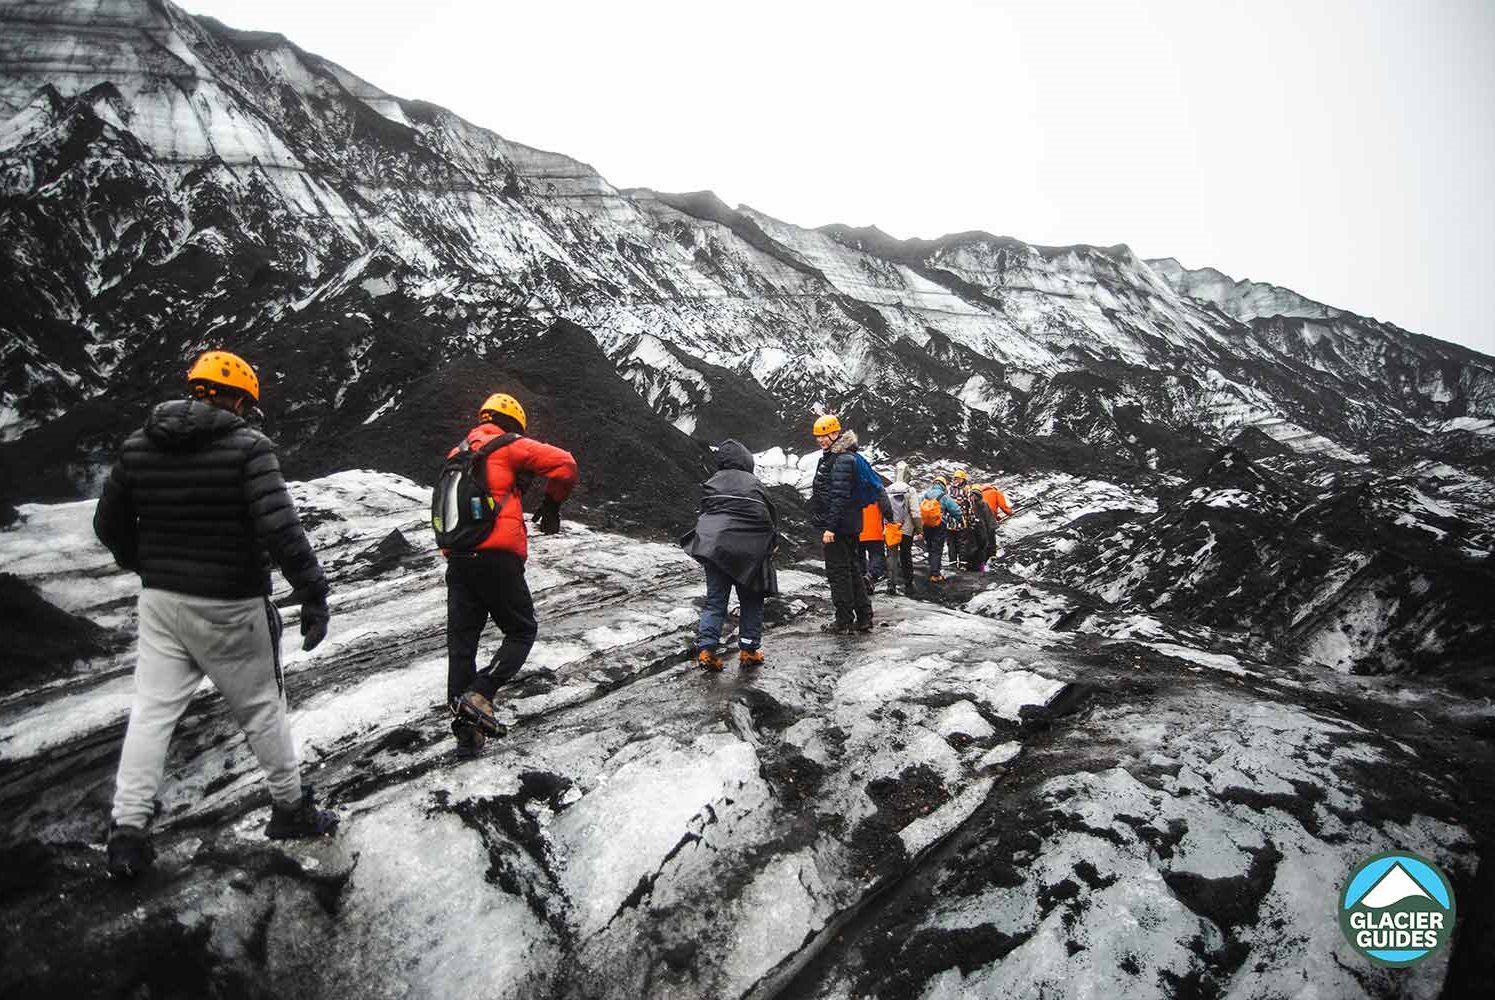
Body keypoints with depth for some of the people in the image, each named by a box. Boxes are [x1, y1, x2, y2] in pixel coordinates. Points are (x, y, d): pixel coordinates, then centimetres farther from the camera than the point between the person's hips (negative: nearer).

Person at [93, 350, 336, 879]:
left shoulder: (137, 445, 3)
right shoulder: (247, 446, -16)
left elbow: (109, 525, 12)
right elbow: (280, 528, -25)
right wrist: (313, 596, -19)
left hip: (160, 602, 5)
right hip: (230, 608, -5)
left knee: (151, 711, 11)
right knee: (261, 709, 10)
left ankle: (127, 830, 11)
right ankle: (291, 809, 24)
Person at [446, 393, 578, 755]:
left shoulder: (457, 455, 21)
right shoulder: (509, 446, 1)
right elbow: (564, 463, -7)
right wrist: (552, 503, 6)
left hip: (456, 558, 6)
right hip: (497, 556, -6)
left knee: (461, 642, 9)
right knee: (522, 631, 7)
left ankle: (466, 731, 11)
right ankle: (479, 694, -12)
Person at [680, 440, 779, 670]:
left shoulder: (711, 483, 6)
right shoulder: (754, 484, 1)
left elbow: (705, 513, 11)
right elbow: (770, 515, 6)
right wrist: (773, 543, 19)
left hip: (714, 548, 2)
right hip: (749, 552, -2)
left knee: (715, 600, 8)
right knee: (751, 601, 13)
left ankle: (706, 648, -4)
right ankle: (749, 650, 13)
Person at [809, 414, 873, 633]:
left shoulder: (842, 459, -16)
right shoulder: (831, 456, 17)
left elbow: (840, 496, -22)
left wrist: (830, 527, -25)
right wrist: (829, 524, 24)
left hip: (838, 526, -11)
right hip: (849, 526, 11)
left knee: (838, 572, -4)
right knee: (851, 570, 14)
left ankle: (844, 622, 3)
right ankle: (864, 619, 21)